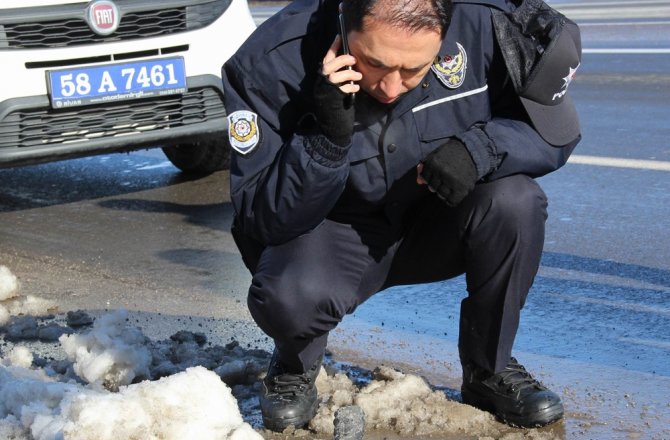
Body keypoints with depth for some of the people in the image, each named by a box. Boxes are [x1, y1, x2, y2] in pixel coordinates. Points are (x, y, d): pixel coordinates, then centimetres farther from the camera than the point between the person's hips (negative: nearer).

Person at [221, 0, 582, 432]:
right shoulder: (271, 65, -26)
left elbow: (554, 127, -9)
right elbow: (264, 222, -22)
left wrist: (480, 148, -30)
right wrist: (327, 137, -39)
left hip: (435, 229, 3)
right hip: (333, 233, -2)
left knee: (515, 201, -28)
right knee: (289, 296, -34)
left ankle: (491, 370, -1)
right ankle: (295, 367, 5)